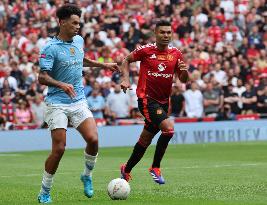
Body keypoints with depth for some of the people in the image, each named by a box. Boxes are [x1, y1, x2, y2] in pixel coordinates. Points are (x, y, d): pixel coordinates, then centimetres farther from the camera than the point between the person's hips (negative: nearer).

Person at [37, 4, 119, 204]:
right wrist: (62, 85, -34)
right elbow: (42, 77, -18)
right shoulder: (50, 48, -12)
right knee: (59, 149, -10)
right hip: (57, 103, -5)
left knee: (93, 139, -13)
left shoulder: (79, 41, 9)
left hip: (79, 102, 5)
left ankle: (87, 176, 13)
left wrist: (104, 65, 30)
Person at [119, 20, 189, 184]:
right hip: (147, 99, -6)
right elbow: (127, 61, 9)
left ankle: (126, 170, 32)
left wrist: (184, 71, -13)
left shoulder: (176, 54, 4)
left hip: (164, 101, 6)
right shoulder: (146, 50, -7)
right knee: (169, 128, -24)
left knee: (145, 140, 13)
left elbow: (183, 80, 9)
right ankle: (155, 168, -9)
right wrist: (126, 79, -6)